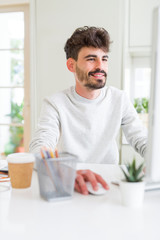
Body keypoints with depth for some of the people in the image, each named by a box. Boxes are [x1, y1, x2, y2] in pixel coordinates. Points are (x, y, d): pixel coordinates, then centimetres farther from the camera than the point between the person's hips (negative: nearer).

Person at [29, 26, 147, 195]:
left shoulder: (119, 99, 3)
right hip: (67, 186, -1)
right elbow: (40, 148, -22)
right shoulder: (55, 104, -7)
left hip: (109, 183, 2)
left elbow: (142, 141, 2)